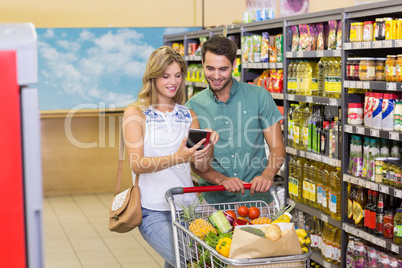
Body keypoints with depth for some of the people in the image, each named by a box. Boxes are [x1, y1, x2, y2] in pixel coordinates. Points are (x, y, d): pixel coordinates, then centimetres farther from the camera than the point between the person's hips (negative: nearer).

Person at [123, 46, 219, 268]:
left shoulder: (188, 115, 12)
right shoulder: (136, 113, -1)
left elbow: (202, 166, 7)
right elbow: (137, 164, -13)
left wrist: (209, 145, -14)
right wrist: (176, 158, -28)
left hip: (186, 206, 5)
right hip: (153, 211, -5)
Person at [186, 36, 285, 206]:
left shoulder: (259, 96, 2)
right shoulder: (193, 106, 3)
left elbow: (277, 148, 1)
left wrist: (267, 175, -20)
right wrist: (221, 179, -18)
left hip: (256, 196, 0)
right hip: (213, 199, 0)